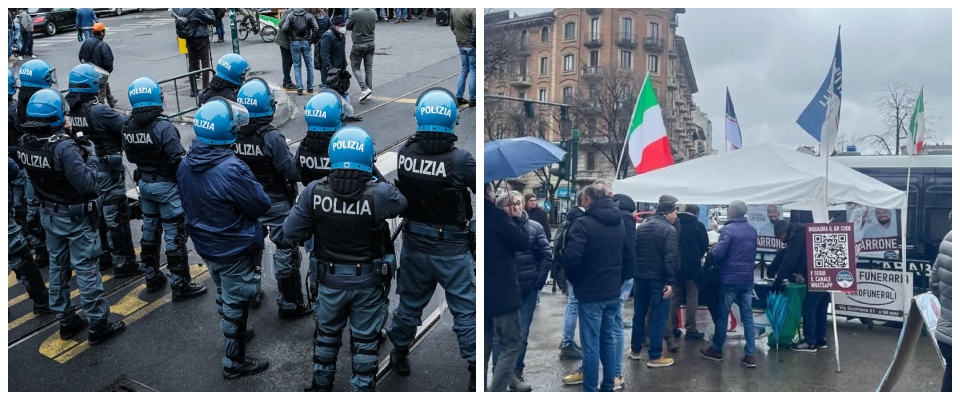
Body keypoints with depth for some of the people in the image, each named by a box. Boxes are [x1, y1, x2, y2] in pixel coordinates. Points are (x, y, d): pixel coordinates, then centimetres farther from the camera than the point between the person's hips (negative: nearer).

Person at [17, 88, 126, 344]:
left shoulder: (25, 144, -5)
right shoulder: (64, 148, -28)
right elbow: (86, 184, -27)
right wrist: (91, 156, -12)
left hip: (49, 214, 8)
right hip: (76, 217, -7)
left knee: (58, 267, 18)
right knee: (86, 270, 2)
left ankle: (66, 321, 30)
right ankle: (98, 325, 11)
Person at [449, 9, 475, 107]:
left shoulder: (453, 9, 4)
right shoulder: (472, 10, -20)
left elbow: (452, 26, 14)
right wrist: (475, 41, -15)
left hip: (461, 44, 7)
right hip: (471, 44, -7)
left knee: (464, 70, 17)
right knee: (473, 71, 3)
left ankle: (459, 97, 18)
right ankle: (473, 99, 7)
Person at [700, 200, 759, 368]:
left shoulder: (728, 229, -13)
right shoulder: (752, 231, 10)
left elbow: (718, 254, -19)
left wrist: (712, 250, 1)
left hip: (730, 279, -6)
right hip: (747, 280, 6)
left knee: (722, 315, 6)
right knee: (748, 317, 5)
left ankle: (716, 350, 16)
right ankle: (750, 355, 2)